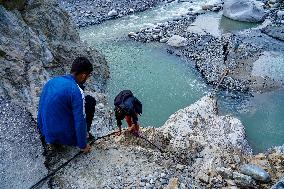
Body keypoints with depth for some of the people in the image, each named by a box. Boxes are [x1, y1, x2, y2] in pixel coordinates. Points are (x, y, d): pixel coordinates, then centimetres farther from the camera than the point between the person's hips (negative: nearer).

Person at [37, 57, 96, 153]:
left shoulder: (52, 81, 2)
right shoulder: (76, 91, -21)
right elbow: (80, 121, -20)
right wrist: (83, 146, -5)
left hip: (45, 133, 7)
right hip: (64, 137, -6)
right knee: (90, 101, 4)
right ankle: (84, 134, 14)